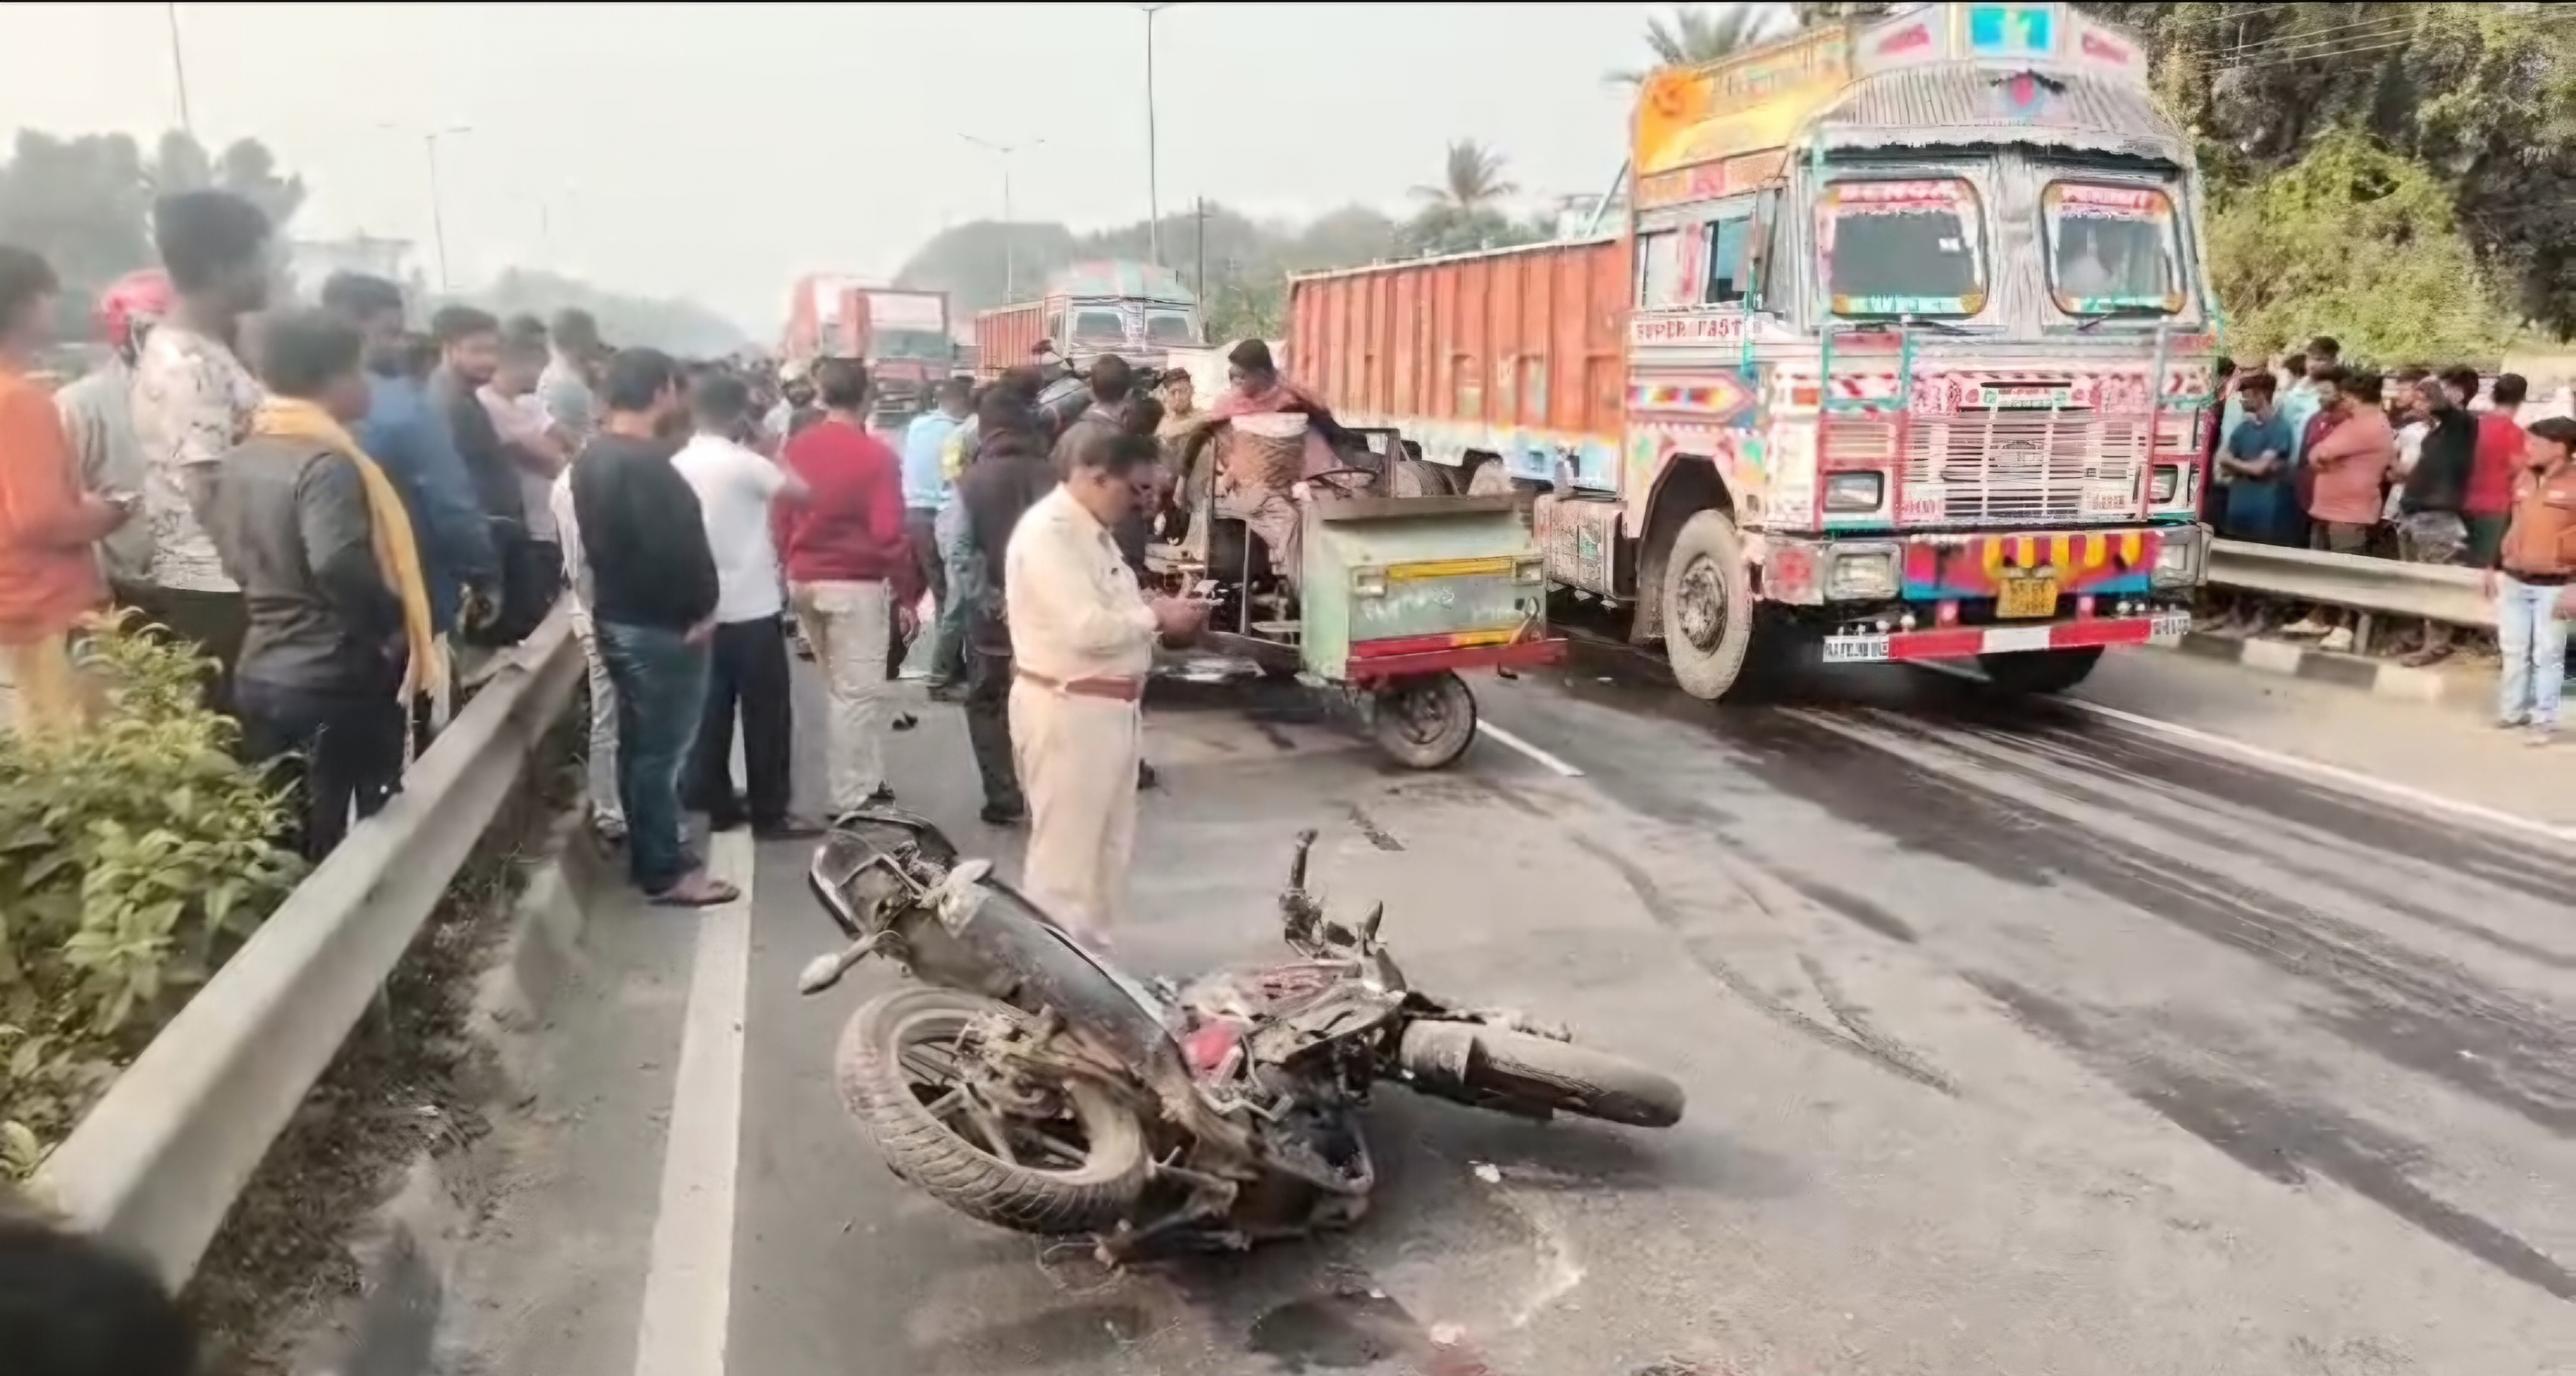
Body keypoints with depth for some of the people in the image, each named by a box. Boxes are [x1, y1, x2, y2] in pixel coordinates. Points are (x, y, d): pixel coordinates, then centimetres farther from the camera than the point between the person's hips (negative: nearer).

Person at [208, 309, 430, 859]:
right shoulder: (326, 462, -19)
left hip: (261, 676, 8)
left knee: (285, 840, 16)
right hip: (337, 682, -8)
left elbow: (234, 552, 18)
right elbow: (340, 565, -31)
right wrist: (396, 624, -17)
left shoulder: (242, 458, 8)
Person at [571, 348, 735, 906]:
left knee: (638, 742, 17)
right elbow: (674, 546, -26)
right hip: (661, 624, -10)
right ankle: (666, 871, 7)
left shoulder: (593, 456, 9)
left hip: (616, 614, 10)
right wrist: (701, 607, -14)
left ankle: (646, 855, 28)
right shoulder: (645, 463, -23)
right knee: (661, 749, -1)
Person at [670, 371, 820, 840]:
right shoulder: (743, 464, -17)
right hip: (752, 608, -7)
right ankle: (770, 814, 7)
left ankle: (718, 804, 20)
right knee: (767, 712, 2)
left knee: (712, 709, 13)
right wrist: (772, 457, -1)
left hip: (704, 608, 7)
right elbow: (801, 491, -14)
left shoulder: (677, 466, 5)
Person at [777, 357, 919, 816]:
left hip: (804, 582, 6)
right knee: (859, 693, 2)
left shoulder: (796, 449, 4)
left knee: (842, 688, 18)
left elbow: (782, 518, 9)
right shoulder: (876, 455, -13)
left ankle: (866, 782, 25)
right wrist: (906, 595, -7)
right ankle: (851, 798, 7)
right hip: (857, 585, -6)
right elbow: (888, 534, -14)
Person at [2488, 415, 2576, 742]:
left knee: (2547, 655, 1)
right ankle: (2512, 709, 24)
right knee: (2513, 649, 13)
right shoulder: (2523, 478, 7)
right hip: (2513, 581, 6)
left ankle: (2544, 720, 8)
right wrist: (2494, 568, 15)